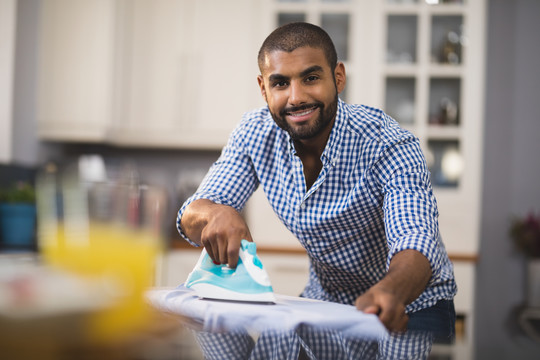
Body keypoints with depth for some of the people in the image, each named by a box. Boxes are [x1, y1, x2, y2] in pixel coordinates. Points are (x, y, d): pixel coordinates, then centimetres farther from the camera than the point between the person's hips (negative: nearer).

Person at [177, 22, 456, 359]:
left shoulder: (387, 145, -24)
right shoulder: (255, 135, -10)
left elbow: (414, 241, -38)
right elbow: (190, 218, -11)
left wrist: (390, 293, -61)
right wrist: (215, 213, -36)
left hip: (411, 306, -4)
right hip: (326, 301, 4)